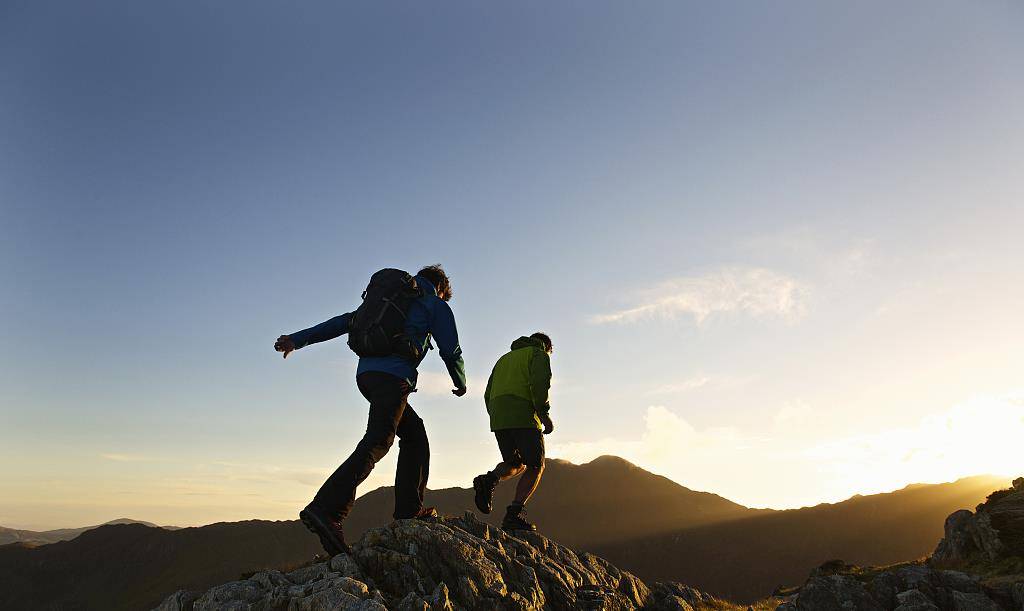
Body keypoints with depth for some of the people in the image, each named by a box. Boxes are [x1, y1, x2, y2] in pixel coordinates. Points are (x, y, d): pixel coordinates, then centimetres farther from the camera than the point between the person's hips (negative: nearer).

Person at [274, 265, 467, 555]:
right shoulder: (436, 305, 13)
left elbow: (344, 321, 20)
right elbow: (451, 352, 9)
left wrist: (298, 339, 15)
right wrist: (461, 384, 27)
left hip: (366, 373, 7)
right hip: (393, 376, -7)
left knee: (414, 433, 17)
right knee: (376, 443, -18)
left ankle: (409, 509, 11)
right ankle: (326, 510, -34)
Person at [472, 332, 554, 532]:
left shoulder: (504, 359, 29)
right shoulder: (539, 355, 9)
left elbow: (488, 395, 23)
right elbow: (539, 383, -13)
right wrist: (544, 414, -10)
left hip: (498, 420, 6)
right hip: (524, 418, -6)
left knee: (515, 464, 20)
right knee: (535, 467, 6)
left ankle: (489, 480, -9)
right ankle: (514, 514, -8)